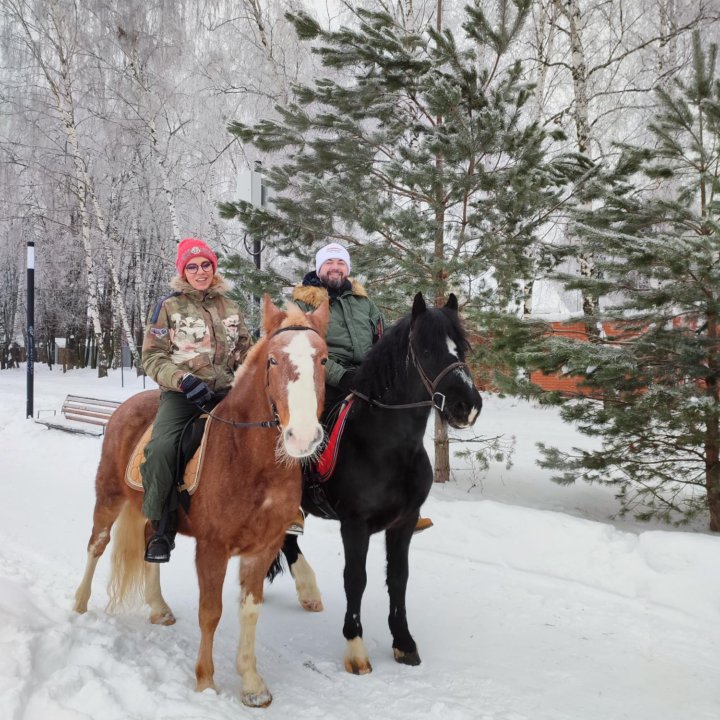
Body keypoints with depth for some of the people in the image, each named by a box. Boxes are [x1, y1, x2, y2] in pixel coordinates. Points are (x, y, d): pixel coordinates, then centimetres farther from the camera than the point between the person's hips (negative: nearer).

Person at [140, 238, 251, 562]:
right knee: (162, 448, -29)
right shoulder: (169, 307, 4)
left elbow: (244, 351, 23)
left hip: (226, 391, 3)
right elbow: (152, 356, -1)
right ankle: (162, 529, -12)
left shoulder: (230, 307, 15)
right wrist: (183, 380, -16)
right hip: (182, 393, -3)